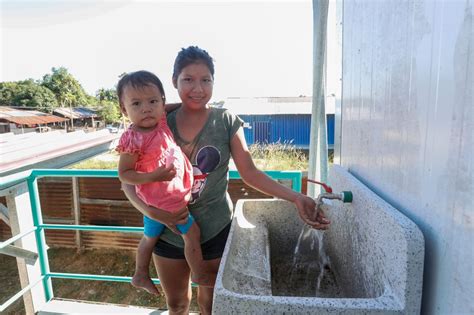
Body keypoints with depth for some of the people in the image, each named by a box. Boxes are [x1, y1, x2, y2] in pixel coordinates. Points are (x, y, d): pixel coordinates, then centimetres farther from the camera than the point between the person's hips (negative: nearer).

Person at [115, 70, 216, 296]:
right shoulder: (133, 139, -26)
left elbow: (166, 108, 18)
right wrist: (154, 176, -30)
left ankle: (140, 275, 48)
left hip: (173, 192, 8)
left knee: (150, 235, 25)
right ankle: (200, 275, 27)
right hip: (162, 200, -8)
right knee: (192, 233, 4)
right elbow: (124, 174, -20)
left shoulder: (160, 120, -5)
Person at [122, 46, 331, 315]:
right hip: (168, 231, 2)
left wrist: (296, 198, -22)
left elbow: (249, 172, -12)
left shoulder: (226, 121, -9)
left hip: (215, 230, -2)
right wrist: (150, 211, -22)